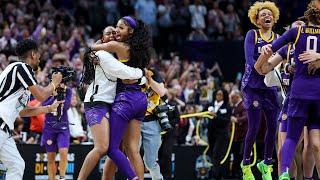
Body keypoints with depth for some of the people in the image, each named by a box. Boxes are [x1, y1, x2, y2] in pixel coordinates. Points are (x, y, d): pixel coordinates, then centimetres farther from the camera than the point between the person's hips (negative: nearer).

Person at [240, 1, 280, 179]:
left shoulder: (278, 38, 10)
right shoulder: (252, 35, -1)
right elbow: (250, 59, -13)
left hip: (270, 87, 4)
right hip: (253, 86, -4)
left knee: (273, 127, 0)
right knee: (254, 128, -7)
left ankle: (266, 165, 15)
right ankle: (246, 164, 10)